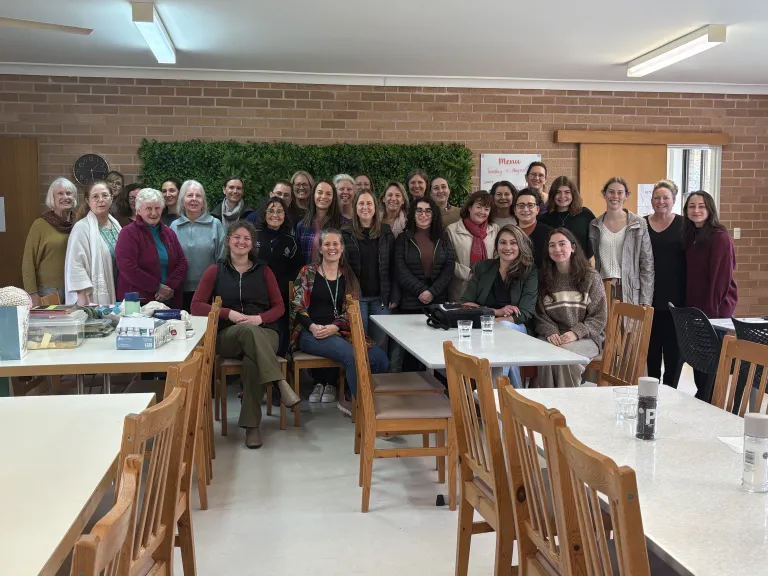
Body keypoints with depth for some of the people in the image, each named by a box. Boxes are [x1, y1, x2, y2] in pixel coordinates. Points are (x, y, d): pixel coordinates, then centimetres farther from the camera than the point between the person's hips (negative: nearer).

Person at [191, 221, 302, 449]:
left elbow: (279, 306, 12)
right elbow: (196, 306, 3)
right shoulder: (215, 271, 12)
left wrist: (260, 318, -10)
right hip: (228, 335, -1)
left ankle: (252, 425, -30)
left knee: (252, 361, -36)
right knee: (249, 331, -39)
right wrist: (229, 313, -11)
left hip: (264, 332, 1)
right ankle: (282, 384, -46)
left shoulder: (263, 271, 16)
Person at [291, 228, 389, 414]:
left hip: (342, 332, 4)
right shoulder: (307, 273, 7)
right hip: (312, 333, -4)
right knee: (352, 356, -32)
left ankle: (348, 398, -2)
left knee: (380, 359, -21)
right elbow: (297, 308, 1)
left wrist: (334, 327, -15)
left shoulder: (348, 276, 15)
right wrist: (313, 326, -18)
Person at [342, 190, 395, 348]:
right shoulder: (346, 233, 2)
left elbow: (392, 266, 6)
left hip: (381, 297, 2)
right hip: (356, 296, -2)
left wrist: (393, 296, -1)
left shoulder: (386, 232, 8)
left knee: (380, 343, 6)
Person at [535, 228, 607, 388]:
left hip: (585, 338, -2)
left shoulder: (591, 277, 4)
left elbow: (599, 317, 0)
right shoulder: (544, 278, 12)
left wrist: (576, 333, -15)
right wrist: (550, 332, -11)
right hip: (553, 337, 2)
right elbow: (540, 315, 8)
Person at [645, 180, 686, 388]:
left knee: (673, 343, 4)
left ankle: (670, 387, 14)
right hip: (649, 294, 2)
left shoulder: (683, 224, 0)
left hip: (675, 295, -2)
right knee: (652, 342, 9)